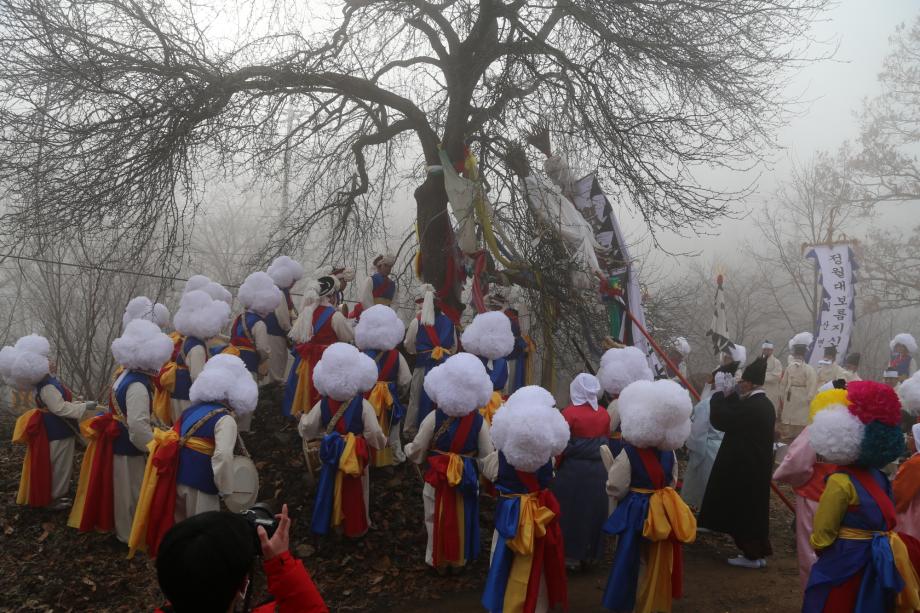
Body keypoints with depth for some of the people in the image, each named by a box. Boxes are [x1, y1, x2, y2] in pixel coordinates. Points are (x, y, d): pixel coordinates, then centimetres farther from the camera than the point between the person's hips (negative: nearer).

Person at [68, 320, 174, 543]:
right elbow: (138, 426, -30)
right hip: (130, 447, -9)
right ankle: (131, 534, 19)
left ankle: (125, 529, 36)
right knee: (132, 492, 6)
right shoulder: (138, 385, -26)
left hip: (120, 443, 9)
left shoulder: (126, 375, 5)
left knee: (126, 491, 22)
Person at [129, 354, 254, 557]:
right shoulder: (225, 419, -13)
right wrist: (225, 489, -13)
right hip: (200, 485, -7)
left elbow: (171, 443, 13)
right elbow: (223, 457, -25)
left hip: (176, 479, 7)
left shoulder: (191, 410, 11)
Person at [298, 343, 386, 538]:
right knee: (355, 493, 16)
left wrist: (303, 418, 16)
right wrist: (382, 442, -2)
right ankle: (356, 527, 31)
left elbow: (307, 429, -6)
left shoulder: (323, 404, -13)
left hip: (332, 455, 3)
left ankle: (333, 522, 39)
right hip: (356, 457, -3)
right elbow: (374, 434, -23)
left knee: (333, 489, 23)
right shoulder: (363, 405, -23)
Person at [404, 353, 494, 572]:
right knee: (463, 520, 21)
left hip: (439, 480, -1)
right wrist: (474, 467, 8)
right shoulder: (479, 421, -16)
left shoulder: (434, 418, -20)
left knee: (438, 521, 19)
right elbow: (487, 457, -12)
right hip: (468, 479, 1)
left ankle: (438, 561, 35)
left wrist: (406, 448, 11)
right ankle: (459, 560, 37)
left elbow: (417, 453, -11)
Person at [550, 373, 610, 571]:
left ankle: (571, 555, 10)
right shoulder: (604, 414, 1)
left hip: (573, 469, -5)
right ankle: (590, 554, 23)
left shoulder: (570, 412, -13)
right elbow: (607, 441, 8)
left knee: (570, 511, 6)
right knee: (593, 511, 14)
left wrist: (557, 466, 2)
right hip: (599, 470, 5)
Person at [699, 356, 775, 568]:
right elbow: (737, 414, 16)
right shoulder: (765, 404, 6)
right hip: (757, 467, 9)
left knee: (743, 510, 3)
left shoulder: (751, 406, -24)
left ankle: (752, 554, 11)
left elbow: (719, 420, -22)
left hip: (744, 469, -9)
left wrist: (720, 392, -13)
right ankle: (758, 552, 26)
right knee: (753, 509, 17)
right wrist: (730, 393, 8)